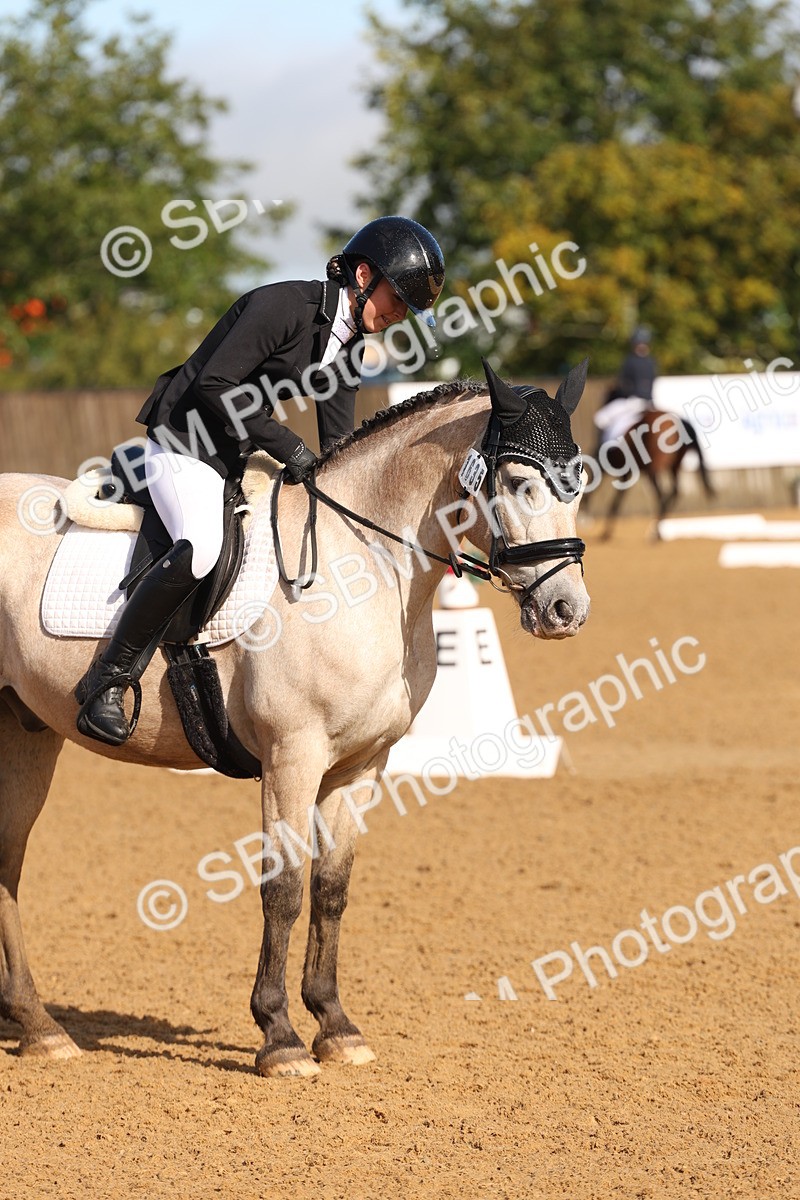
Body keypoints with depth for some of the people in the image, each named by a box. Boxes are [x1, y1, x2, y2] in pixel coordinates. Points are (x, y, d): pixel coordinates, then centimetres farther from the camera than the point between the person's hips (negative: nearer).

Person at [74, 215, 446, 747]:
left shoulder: (351, 344, 8)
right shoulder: (282, 305, -19)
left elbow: (339, 445, 10)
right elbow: (213, 387, -24)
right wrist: (284, 443, -22)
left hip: (238, 461, 10)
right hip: (183, 445, -10)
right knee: (201, 547, -33)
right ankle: (108, 680, -25)